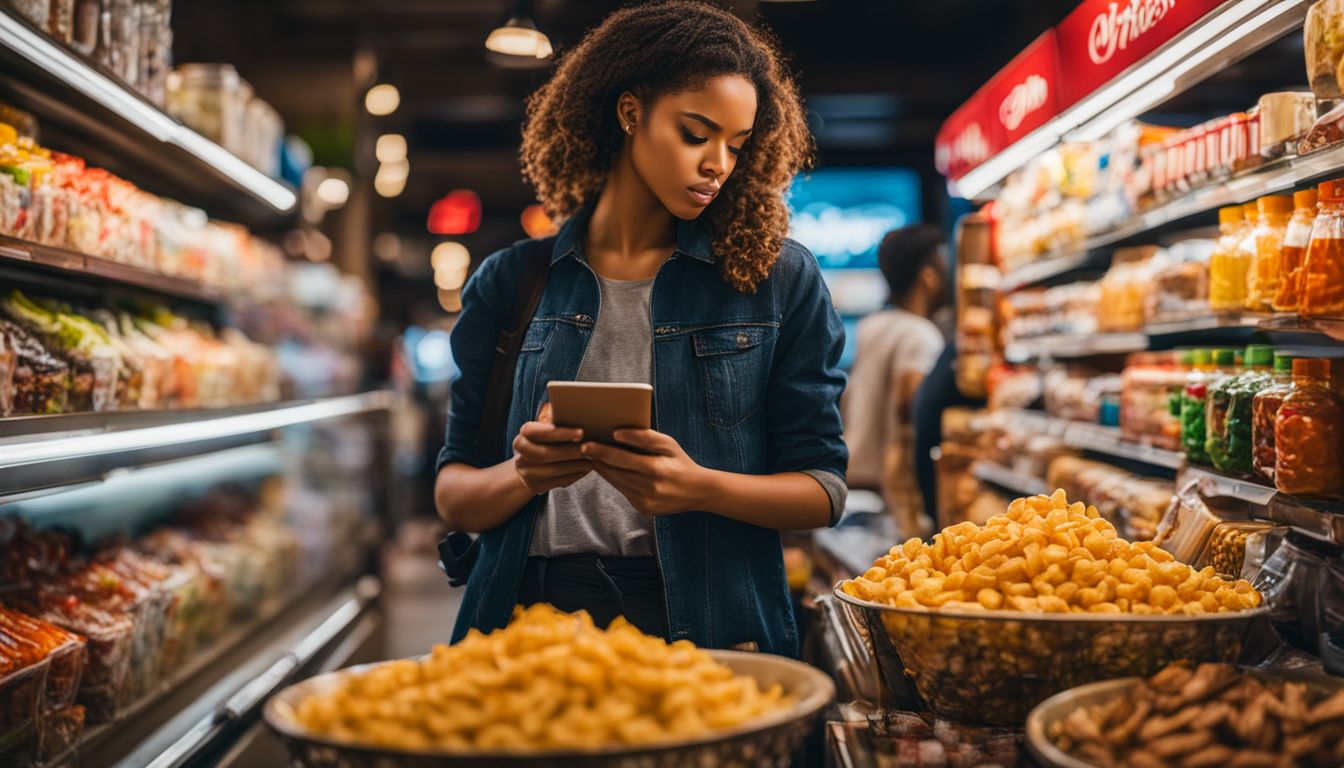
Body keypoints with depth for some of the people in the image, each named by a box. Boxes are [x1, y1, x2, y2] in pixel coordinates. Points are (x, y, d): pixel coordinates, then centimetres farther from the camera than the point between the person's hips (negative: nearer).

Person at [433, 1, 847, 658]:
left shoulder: (780, 279, 7)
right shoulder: (508, 283, 10)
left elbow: (823, 487, 5)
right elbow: (452, 494, 10)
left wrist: (699, 487, -14)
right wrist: (523, 475, -12)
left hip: (706, 624, -1)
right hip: (532, 608, 1)